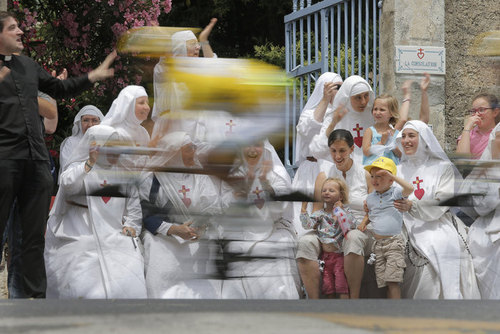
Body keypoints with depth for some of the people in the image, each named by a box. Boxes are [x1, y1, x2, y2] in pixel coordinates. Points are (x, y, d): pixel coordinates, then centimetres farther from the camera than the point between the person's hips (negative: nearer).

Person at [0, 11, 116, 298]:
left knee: (35, 236, 8)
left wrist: (94, 77, 22)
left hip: (36, 160, 6)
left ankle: (37, 295, 12)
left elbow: (60, 89, 30)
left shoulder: (28, 66, 17)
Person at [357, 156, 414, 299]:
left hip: (394, 242, -6)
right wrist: (364, 222, 8)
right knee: (383, 281, 3)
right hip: (378, 243, 6)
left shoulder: (396, 193, -4)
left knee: (393, 281, -14)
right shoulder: (370, 198, 13)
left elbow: (409, 189, -24)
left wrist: (392, 175, -22)